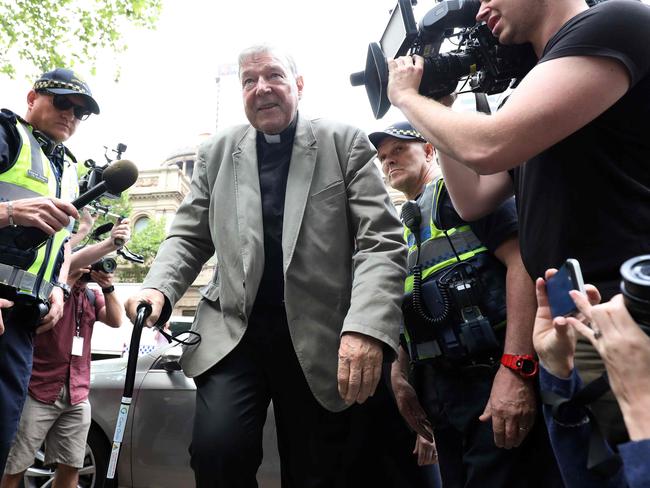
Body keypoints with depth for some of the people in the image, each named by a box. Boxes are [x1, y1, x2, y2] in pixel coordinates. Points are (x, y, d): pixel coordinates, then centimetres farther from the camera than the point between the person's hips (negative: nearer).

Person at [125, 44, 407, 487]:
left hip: (321, 338, -1)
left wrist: (366, 328, -23)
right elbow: (189, 237, 13)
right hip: (233, 330, 2)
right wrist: (159, 288, -8)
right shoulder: (217, 153, 11)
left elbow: (381, 241, -8)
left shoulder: (346, 144, 1)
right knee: (218, 450, -18)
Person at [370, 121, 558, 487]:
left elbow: (522, 259, -17)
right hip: (437, 388, 7)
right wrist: (400, 377, 8)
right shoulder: (404, 226, 18)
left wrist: (515, 369, -24)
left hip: (492, 378, -7)